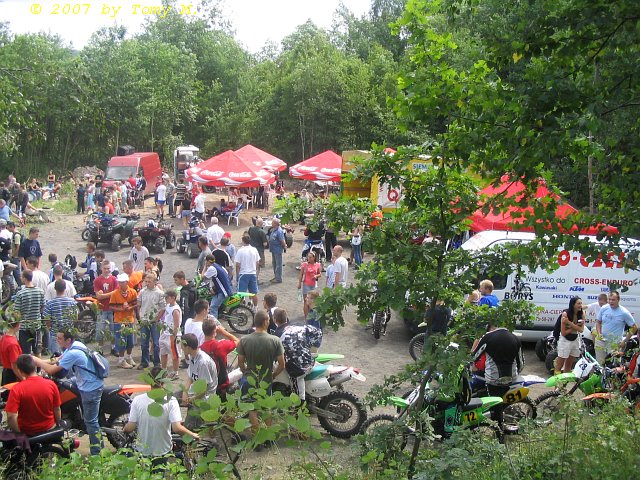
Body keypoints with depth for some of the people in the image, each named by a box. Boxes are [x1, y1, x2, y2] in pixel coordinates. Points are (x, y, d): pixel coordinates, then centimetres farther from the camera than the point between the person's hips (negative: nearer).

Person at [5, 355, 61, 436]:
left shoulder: (16, 389, -22)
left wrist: (19, 434, -11)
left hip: (27, 432, -3)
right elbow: (57, 410, -3)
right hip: (49, 428, 3)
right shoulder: (51, 384, -12)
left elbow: (11, 417, -25)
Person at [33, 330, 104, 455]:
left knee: (90, 421, -3)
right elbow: (58, 360, 15)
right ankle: (99, 445, 32)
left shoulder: (73, 353, -27)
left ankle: (96, 453, 4)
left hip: (90, 389, -10)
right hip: (90, 385, 10)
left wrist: (36, 361, -11)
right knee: (90, 419, 21)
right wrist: (41, 362, 2)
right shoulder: (74, 346, 4)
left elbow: (52, 370, -24)